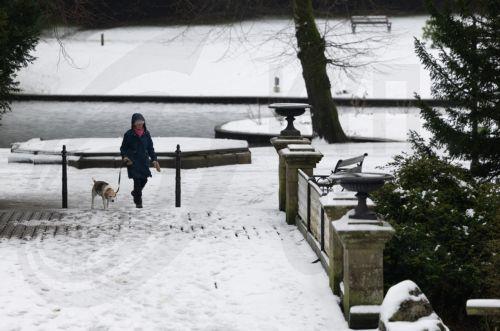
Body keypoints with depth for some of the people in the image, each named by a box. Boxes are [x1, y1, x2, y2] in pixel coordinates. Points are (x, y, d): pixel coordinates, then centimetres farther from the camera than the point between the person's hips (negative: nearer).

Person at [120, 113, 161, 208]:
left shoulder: (146, 134, 7)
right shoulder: (129, 134, -3)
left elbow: (150, 148, 14)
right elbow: (123, 148, 3)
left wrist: (154, 159, 7)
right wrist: (124, 157, -14)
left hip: (144, 161, 4)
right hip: (133, 161, -4)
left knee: (144, 180, 3)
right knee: (137, 180, -9)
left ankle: (135, 193, 35)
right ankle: (138, 201, 4)